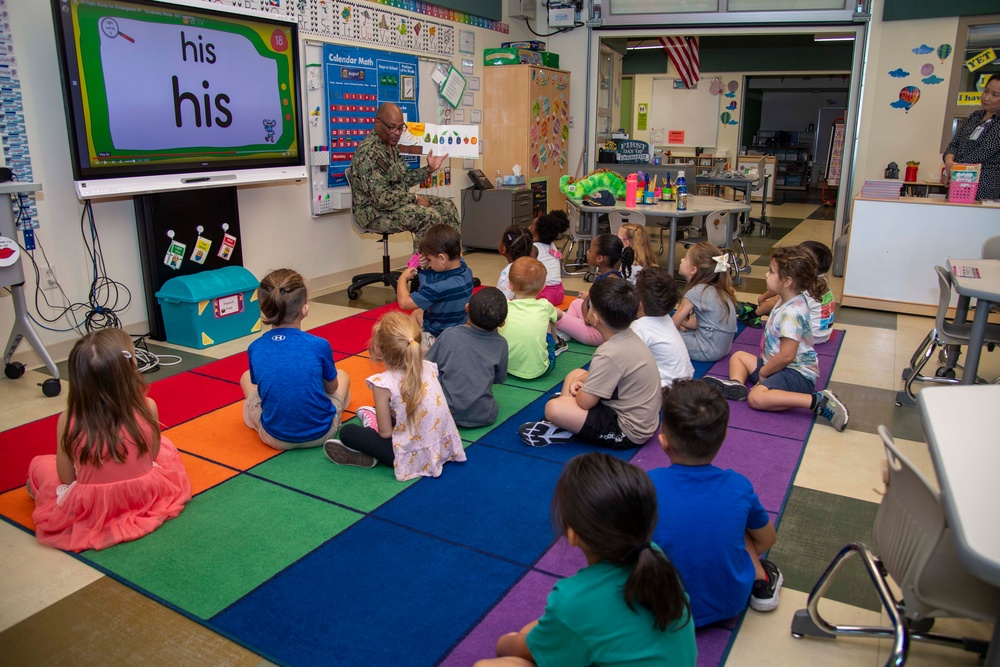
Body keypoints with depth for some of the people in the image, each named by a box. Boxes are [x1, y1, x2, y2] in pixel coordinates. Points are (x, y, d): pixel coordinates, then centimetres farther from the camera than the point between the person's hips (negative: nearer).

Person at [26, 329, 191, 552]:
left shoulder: (69, 420, -21)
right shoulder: (147, 408, -20)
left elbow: (66, 477, -9)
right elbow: (152, 454, -4)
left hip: (88, 510, 1)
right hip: (146, 497, -1)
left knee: (39, 464, 25)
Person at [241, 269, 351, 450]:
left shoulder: (255, 349, -14)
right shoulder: (319, 345, -19)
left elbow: (260, 388, 2)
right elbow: (332, 388, -2)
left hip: (275, 438, 0)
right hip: (321, 432, 0)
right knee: (342, 375, 28)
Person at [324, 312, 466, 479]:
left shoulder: (384, 383, -20)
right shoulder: (428, 367, -4)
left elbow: (385, 433, -11)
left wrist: (379, 427, 11)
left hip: (416, 459, -6)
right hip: (445, 448, 6)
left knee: (347, 432, 8)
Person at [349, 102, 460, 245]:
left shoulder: (391, 146, 8)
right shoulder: (368, 152, -23)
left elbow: (403, 179, 15)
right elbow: (381, 198, -27)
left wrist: (429, 169, 5)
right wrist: (415, 198, -19)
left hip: (399, 200, 10)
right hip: (375, 212, -10)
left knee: (447, 206, 5)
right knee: (430, 217, -28)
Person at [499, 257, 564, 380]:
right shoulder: (544, 306, -9)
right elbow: (559, 314, 15)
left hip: (507, 367, 1)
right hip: (539, 370, -1)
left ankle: (556, 344, 42)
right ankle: (556, 344, 46)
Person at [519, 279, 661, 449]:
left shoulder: (610, 354, -29)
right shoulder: (629, 337, -1)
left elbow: (584, 402, -23)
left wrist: (580, 390, 0)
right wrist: (580, 381, 0)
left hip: (629, 432, -10)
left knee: (553, 408, -26)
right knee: (575, 374, 20)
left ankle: (562, 431, 4)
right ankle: (564, 420, 3)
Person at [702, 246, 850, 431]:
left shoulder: (792, 313, -23)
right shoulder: (788, 304, 9)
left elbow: (786, 355, -26)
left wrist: (763, 372, -12)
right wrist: (763, 368, 8)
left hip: (798, 374, -11)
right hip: (780, 366, 11)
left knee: (756, 397, -33)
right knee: (738, 356, 19)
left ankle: (818, 401, -30)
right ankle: (736, 384, -11)